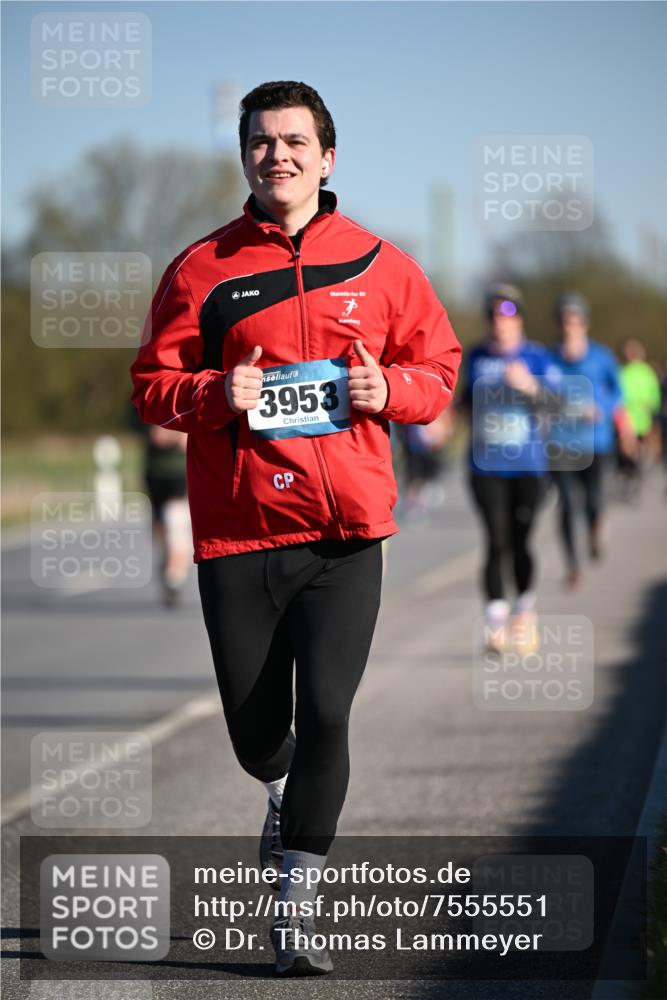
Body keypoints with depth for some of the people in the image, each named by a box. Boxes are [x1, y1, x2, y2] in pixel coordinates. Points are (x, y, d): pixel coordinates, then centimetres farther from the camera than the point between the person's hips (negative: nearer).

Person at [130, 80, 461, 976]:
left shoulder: (377, 265, 6)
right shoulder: (201, 270, 5)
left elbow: (440, 367, 13)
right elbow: (152, 385, 6)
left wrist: (390, 388, -8)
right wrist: (216, 392, -13)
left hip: (345, 530, 0)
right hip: (237, 530, 1)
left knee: (325, 710, -13)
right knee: (255, 728, 6)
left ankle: (296, 906, -3)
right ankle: (284, 793, 44)